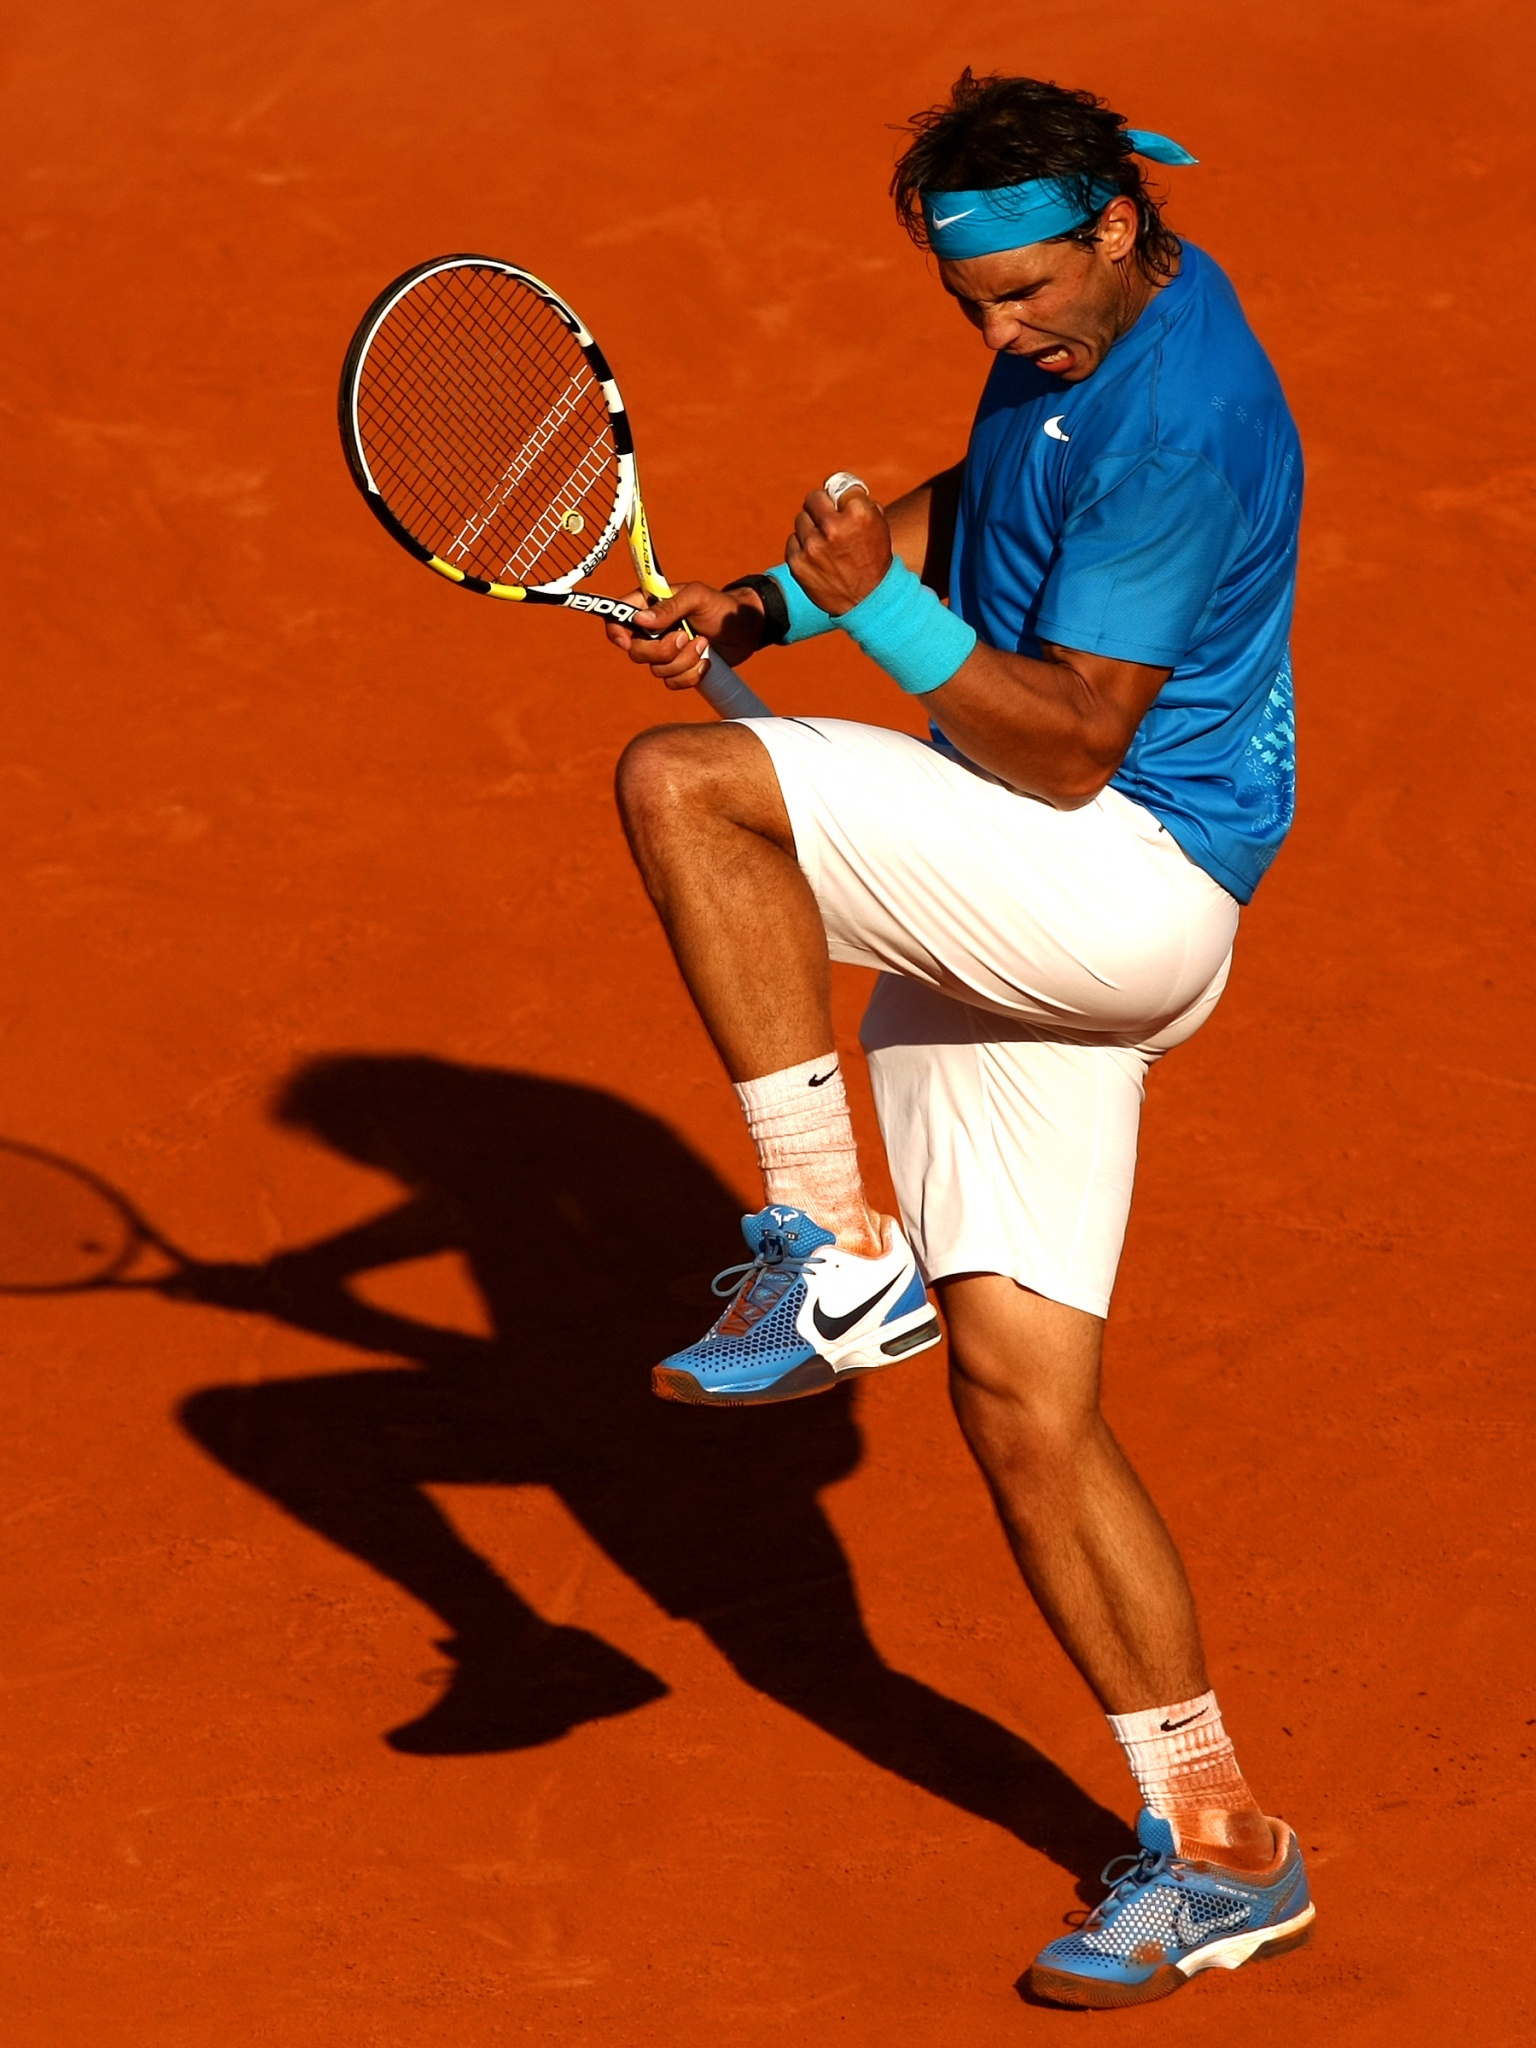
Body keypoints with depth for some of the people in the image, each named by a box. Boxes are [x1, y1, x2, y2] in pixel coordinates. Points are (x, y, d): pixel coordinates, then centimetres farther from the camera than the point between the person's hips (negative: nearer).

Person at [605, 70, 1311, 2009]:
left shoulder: (1180, 420, -19)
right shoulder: (1075, 337, 11)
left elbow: (1069, 749, -22)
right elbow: (977, 508, 28)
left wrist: (878, 607, -27)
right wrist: (769, 604, 13)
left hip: (1132, 889, -10)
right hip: (1006, 938, 10)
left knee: (679, 784, -24)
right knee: (1017, 1392, 7)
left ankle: (835, 1250, -20)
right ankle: (1217, 1844, 14)